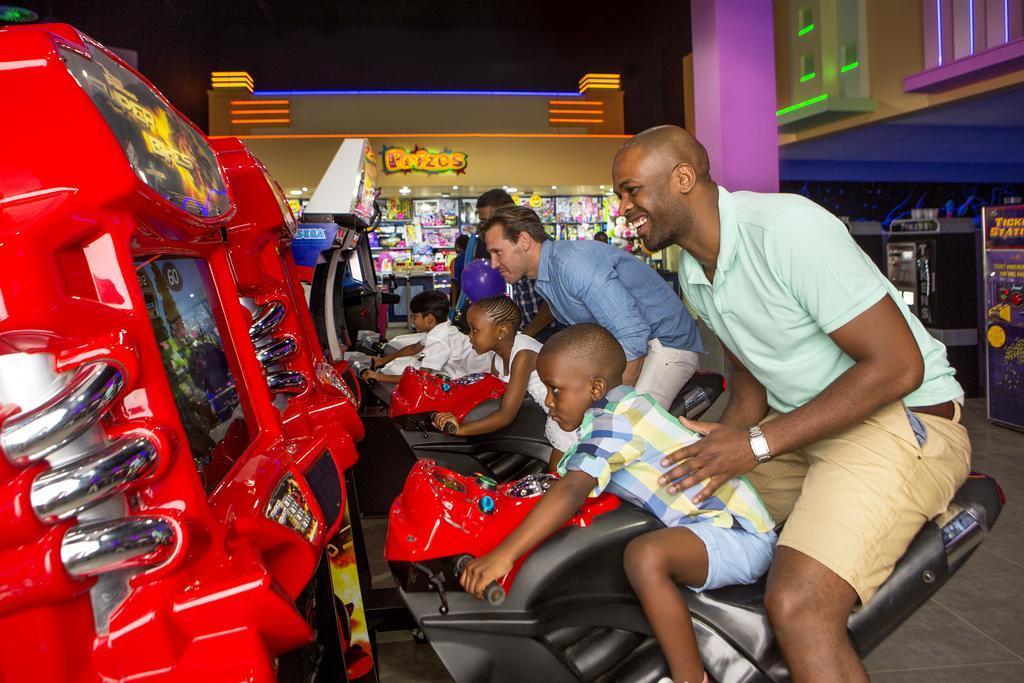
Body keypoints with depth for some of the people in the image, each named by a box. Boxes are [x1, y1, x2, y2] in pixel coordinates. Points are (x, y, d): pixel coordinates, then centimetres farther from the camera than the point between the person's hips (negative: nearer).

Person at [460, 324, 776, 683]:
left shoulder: (615, 417, -16)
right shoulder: (624, 405, 13)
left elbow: (571, 491, -29)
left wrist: (504, 554, -32)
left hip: (741, 535, -11)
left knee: (645, 555, -33)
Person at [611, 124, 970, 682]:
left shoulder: (785, 227, -22)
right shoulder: (693, 270, 6)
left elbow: (897, 365, -23)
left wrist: (758, 443, -22)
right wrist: (726, 439, -6)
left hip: (901, 417, -9)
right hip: (798, 425, 9)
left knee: (798, 607, -26)